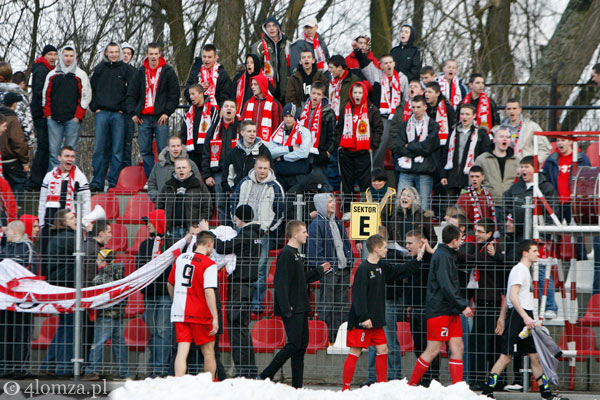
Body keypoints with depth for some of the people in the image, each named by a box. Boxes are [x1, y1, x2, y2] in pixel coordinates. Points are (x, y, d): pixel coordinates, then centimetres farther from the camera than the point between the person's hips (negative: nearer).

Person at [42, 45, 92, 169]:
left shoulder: (81, 75, 6)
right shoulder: (52, 75, 14)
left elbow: (86, 96, 3)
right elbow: (46, 96, 15)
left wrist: (78, 116, -5)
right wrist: (48, 114, 4)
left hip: (72, 119, -2)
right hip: (54, 119, 2)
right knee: (53, 150, -1)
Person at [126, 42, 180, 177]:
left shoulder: (168, 71, 4)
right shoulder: (140, 72, 12)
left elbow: (174, 95, 2)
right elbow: (131, 94, 13)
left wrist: (167, 112, -7)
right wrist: (133, 113, 2)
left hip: (161, 117, -3)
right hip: (143, 118, 3)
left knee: (163, 150, -6)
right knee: (145, 150, 1)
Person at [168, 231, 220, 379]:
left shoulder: (180, 258, 10)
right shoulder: (209, 264, -9)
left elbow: (170, 285, 19)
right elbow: (209, 291, -18)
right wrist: (215, 317, -18)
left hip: (179, 312, 4)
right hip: (200, 314, -4)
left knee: (182, 351, -1)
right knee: (208, 350, 10)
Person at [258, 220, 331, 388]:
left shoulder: (297, 254, 17)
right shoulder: (286, 254, -14)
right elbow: (280, 283, -20)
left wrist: (319, 270, 21)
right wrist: (286, 309, -24)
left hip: (301, 308, 10)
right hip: (291, 309, -10)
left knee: (302, 343, 7)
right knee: (294, 344, -12)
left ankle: (297, 386, 9)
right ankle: (265, 376, -5)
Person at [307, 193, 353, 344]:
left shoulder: (337, 222, 17)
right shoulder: (317, 224, -8)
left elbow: (346, 244, 22)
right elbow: (315, 250, -13)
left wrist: (349, 262, 14)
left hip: (343, 269, 8)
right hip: (328, 271, -8)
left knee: (342, 306, 9)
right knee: (326, 305, -4)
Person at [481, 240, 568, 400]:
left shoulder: (525, 270, 20)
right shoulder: (519, 270, -10)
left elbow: (508, 297, 24)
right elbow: (513, 296, -20)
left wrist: (502, 318, 26)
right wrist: (525, 317, -27)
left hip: (525, 318, 10)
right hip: (517, 315, -10)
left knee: (535, 355, 7)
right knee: (506, 356, -7)